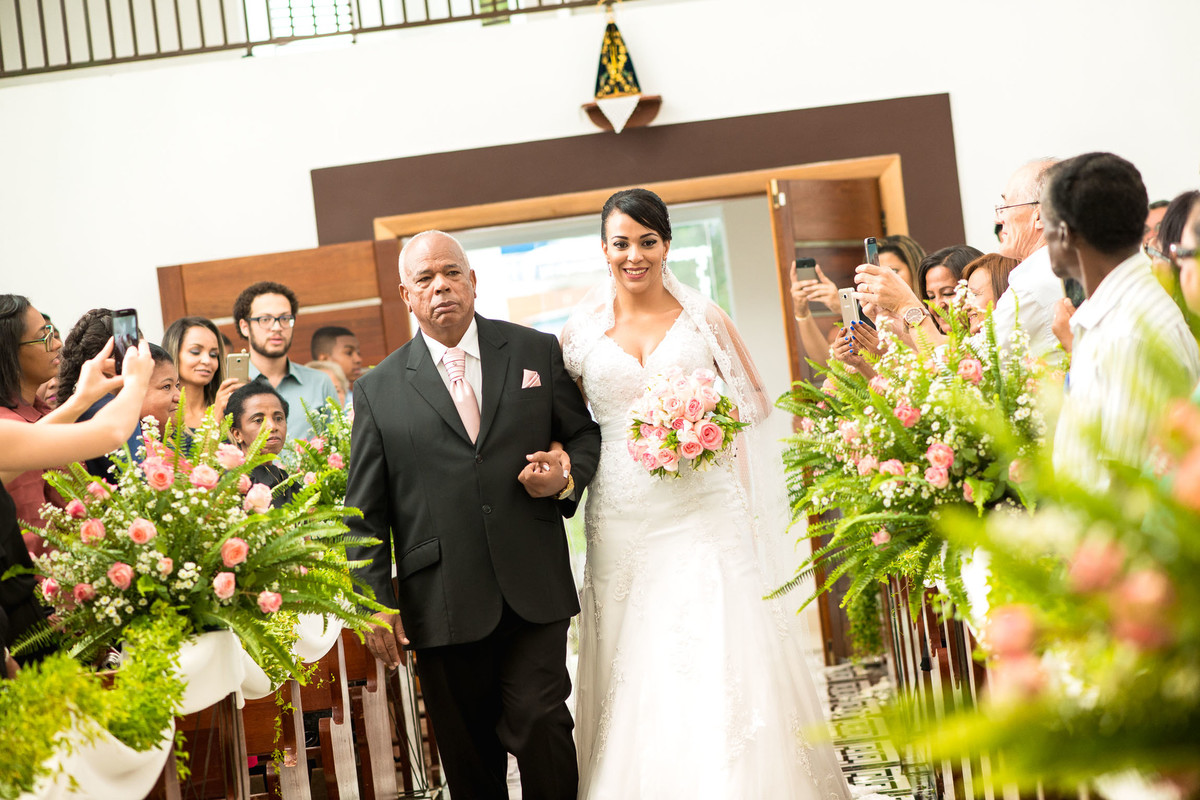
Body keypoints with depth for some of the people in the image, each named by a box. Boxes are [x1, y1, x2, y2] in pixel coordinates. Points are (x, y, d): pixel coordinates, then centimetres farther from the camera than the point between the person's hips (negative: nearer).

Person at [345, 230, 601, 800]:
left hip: (535, 592, 0)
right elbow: (365, 512, 6)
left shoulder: (536, 352, 8)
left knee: (538, 722, -7)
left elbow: (585, 434, 16)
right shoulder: (378, 389, 5)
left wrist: (566, 479, -5)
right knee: (468, 754, 6)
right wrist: (375, 601, 0)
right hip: (443, 602, 0)